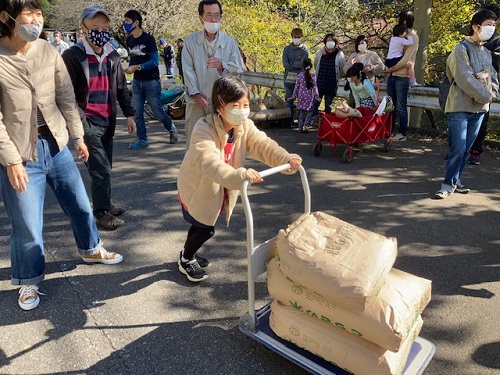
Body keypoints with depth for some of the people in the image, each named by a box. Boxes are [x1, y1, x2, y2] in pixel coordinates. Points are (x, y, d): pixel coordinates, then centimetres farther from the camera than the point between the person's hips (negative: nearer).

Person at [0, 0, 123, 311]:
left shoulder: (49, 52, 0)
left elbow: (67, 99, 6)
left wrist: (78, 137, 7)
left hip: (56, 144, 5)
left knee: (80, 204, 17)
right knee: (27, 224, 4)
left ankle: (91, 249, 43)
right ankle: (29, 280, 28)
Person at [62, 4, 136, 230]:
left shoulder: (112, 56, 9)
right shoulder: (73, 56, -9)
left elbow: (121, 88, 16)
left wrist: (129, 114, 12)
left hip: (108, 121, 6)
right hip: (88, 122, -6)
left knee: (104, 167, 15)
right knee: (101, 169, -6)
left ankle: (104, 204, 31)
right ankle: (102, 213, 7)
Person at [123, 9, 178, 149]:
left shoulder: (148, 39, -11)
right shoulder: (129, 40, 9)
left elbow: (155, 61, -15)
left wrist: (137, 67, -21)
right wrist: (129, 67, -2)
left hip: (151, 81, -6)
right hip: (137, 82, 6)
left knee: (157, 111, 0)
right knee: (137, 113, 2)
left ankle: (173, 130, 23)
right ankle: (142, 140, 11)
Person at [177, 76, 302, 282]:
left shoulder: (245, 126, -13)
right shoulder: (203, 130, -34)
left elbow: (263, 145, -24)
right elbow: (211, 164, -48)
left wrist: (287, 159, -43)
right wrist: (240, 174, -65)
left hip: (221, 188, 6)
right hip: (197, 187, -6)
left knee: (202, 224, 22)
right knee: (205, 228, 1)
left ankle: (188, 254, 48)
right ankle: (186, 260, 29)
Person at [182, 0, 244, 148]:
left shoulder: (230, 42, 4)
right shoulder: (190, 40, 4)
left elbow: (239, 68, -1)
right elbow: (188, 70, -1)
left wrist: (222, 66, -21)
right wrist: (195, 93, -11)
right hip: (196, 100, 0)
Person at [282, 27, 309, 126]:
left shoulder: (305, 49, 3)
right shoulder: (287, 49, 10)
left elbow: (303, 63, -11)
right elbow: (285, 64, -2)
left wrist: (291, 64, -6)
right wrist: (297, 65, -9)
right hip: (289, 78, 3)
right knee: (289, 100, 6)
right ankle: (290, 120, 14)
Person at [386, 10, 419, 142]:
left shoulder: (413, 37, -8)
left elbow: (405, 60, -17)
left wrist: (391, 68, -7)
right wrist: (390, 69, 2)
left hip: (402, 77, -7)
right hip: (392, 75, 7)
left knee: (401, 107, -2)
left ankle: (402, 134, 5)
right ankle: (390, 131, 20)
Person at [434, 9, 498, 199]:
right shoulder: (462, 49, -8)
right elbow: (464, 79, -17)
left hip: (480, 108, 7)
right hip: (461, 107, -7)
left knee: (466, 148, 8)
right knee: (458, 148, -11)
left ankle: (455, 180, 18)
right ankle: (449, 184, -1)